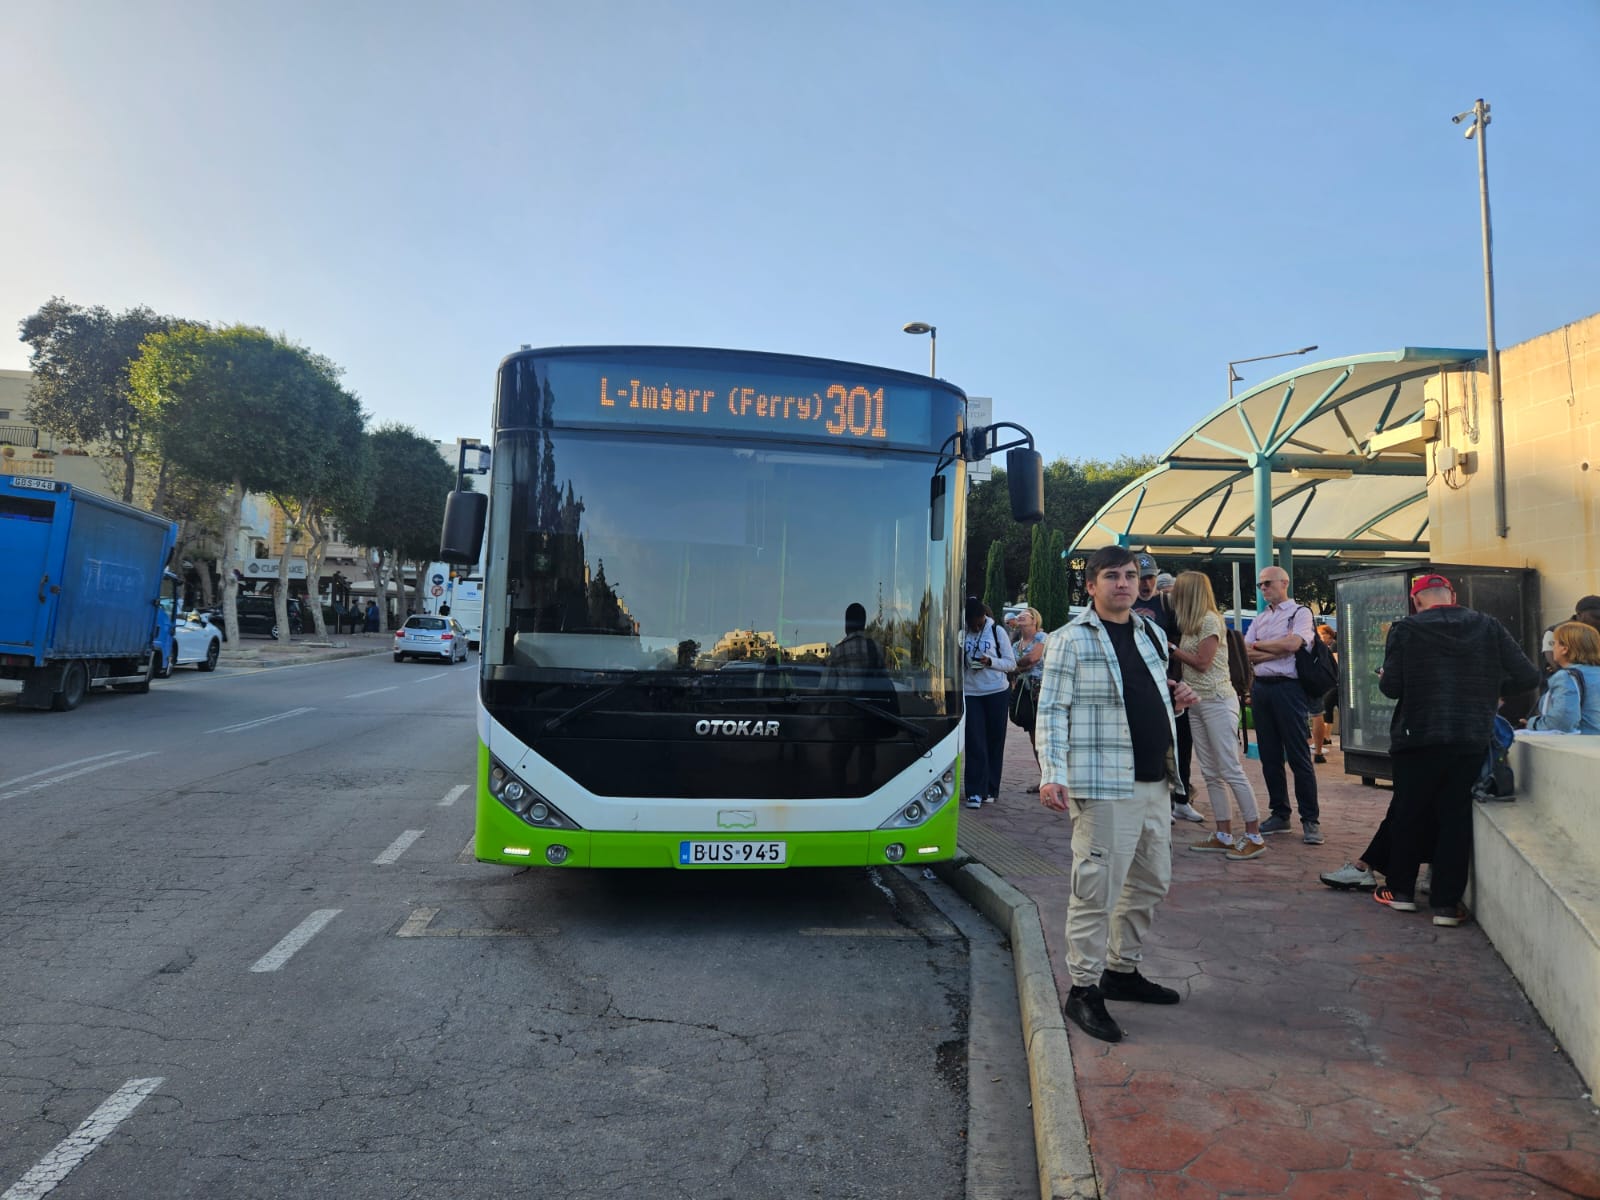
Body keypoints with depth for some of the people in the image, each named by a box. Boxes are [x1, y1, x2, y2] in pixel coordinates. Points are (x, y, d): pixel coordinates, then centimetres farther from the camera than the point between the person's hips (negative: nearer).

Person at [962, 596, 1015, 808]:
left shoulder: (997, 631, 2)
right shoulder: (962, 634, 4)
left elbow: (1011, 663, 2)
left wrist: (990, 661, -14)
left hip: (997, 693, 0)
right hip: (971, 693, 0)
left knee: (994, 742, 6)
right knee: (975, 743, -5)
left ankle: (990, 790, 16)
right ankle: (975, 792, -2)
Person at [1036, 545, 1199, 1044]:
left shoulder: (1152, 634, 15)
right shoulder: (1071, 639, -8)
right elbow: (1051, 711, -12)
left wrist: (1174, 700, 5)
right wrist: (1052, 774, -21)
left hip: (1155, 782, 8)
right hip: (1103, 785, -8)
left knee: (1151, 882, 17)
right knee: (1097, 887, -5)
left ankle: (1122, 970, 35)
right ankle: (1083, 990, 8)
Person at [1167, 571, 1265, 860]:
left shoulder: (1210, 620, -11)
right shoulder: (1191, 624, 15)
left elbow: (1203, 663, -15)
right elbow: (1189, 662, 10)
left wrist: (1172, 648, -6)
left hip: (1217, 702, -9)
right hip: (1196, 703, 9)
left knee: (1231, 771, -8)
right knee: (1210, 773, 8)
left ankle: (1255, 837, -1)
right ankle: (1224, 836, 13)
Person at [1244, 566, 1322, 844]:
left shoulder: (1300, 612, 1)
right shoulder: (1260, 618, 18)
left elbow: (1292, 643, -17)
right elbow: (1244, 654, 7)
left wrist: (1258, 646, -5)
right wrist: (1276, 651, -9)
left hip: (1287, 688, -6)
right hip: (1260, 688, 6)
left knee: (1298, 756, -5)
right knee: (1269, 756, 10)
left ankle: (1310, 820, 1)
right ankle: (1279, 814, 19)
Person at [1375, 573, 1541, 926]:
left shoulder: (1406, 630, -7)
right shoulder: (1489, 627, 2)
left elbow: (1391, 688, -10)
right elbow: (1528, 676, 2)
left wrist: (1384, 676, 12)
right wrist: (1489, 687, 19)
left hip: (1417, 739, -2)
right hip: (1471, 741, 2)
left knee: (1409, 814, 13)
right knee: (1455, 818, 9)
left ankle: (1401, 890, 23)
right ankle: (1447, 903, 10)